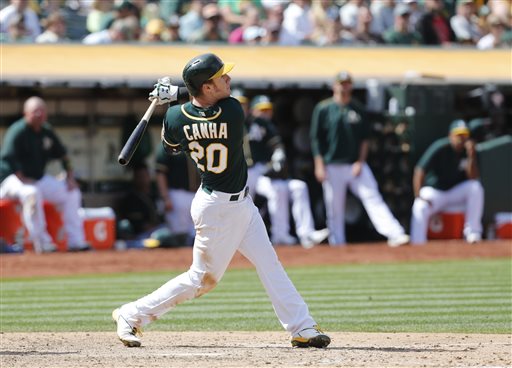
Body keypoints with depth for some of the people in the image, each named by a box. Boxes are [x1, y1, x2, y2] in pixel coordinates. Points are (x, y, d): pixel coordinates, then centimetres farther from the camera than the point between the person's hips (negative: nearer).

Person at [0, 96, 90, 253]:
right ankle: (42, 243, -37)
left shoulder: (46, 131, 6)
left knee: (72, 193, 2)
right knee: (31, 193, -40)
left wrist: (69, 176, 6)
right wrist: (24, 180, -31)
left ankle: (76, 241, 4)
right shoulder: (18, 131, -18)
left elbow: (62, 154, 17)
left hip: (39, 178, 9)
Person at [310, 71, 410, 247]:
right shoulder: (323, 109, 1)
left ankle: (395, 234, -20)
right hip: (332, 166, -1)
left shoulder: (358, 109, 8)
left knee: (373, 199, -10)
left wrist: (360, 162, -3)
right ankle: (337, 245, 10)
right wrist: (319, 166, -8)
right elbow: (316, 139, 0)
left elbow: (364, 138, 9)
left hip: (356, 165, 1)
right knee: (334, 208, 1)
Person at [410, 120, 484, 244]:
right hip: (434, 191, -3)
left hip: (456, 191, 3)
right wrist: (418, 197, -30)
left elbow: (473, 178, -15)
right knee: (420, 207, -32)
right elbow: (420, 171, -21)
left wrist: (471, 155, -27)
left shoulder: (468, 150, -6)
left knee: (476, 187, -23)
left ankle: (472, 232, -15)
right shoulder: (440, 149, -18)